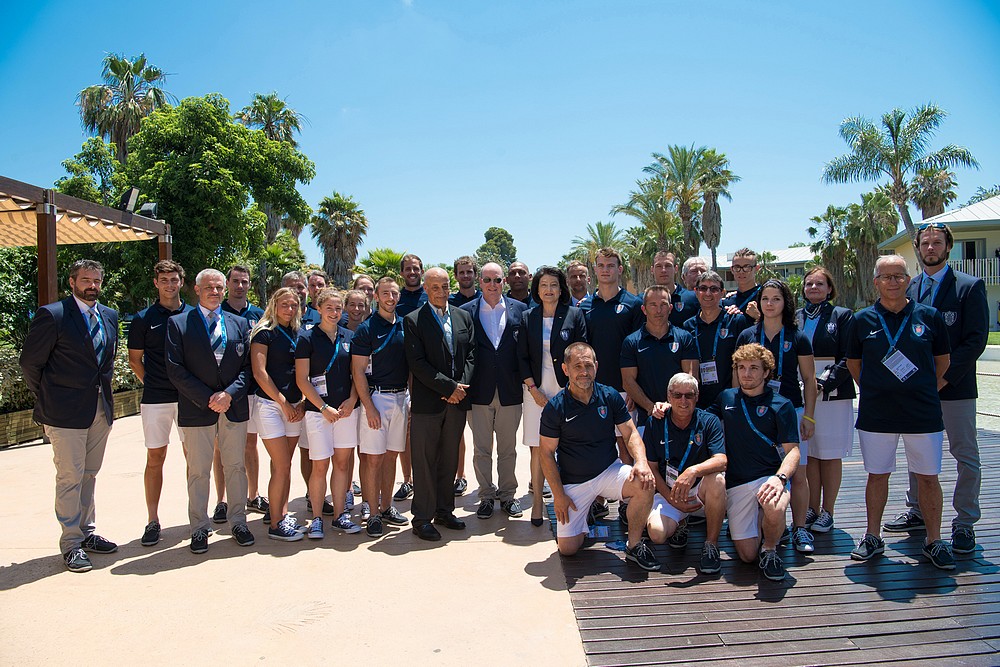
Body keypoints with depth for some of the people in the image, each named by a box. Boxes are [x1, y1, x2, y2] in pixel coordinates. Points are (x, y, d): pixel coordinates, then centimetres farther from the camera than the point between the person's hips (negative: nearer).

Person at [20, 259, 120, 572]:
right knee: (70, 477, 0)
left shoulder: (109, 316, 10)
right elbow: (30, 362, -5)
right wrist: (46, 398, 1)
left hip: (101, 408, 6)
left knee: (89, 475, 15)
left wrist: (102, 387, 13)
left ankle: (86, 533, 27)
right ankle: (71, 543, 10)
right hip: (66, 411, -6)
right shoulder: (52, 315, -10)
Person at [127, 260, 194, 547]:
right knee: (155, 458, 4)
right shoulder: (144, 319, 3)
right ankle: (153, 520, 12)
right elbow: (135, 359, 9)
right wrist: (153, 384, 1)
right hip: (156, 399, -1)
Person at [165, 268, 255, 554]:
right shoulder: (178, 323, 2)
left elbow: (247, 366, 6)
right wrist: (207, 398, -12)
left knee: (236, 467, 9)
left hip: (234, 406, 3)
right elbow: (175, 369, -5)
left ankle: (237, 522, 21)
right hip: (196, 409, -2)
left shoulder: (240, 323, 10)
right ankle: (199, 528, 16)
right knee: (198, 471, 4)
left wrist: (229, 393, -10)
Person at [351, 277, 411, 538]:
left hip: (401, 397, 5)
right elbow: (358, 371, -9)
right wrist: (370, 407, -15)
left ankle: (386, 507, 22)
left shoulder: (404, 326, 10)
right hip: (376, 397, -5)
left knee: (391, 456, 12)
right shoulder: (366, 329, -6)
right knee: (373, 458, -3)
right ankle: (373, 514, 5)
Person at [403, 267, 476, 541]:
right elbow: (417, 363, -11)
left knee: (450, 459, 13)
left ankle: (444, 511, 25)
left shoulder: (464, 317, 11)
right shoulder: (413, 320, -5)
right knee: (425, 462, 1)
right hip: (427, 402, -4)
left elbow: (470, 355, 9)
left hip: (457, 400, 5)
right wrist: (449, 387, -14)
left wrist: (461, 387, -6)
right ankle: (422, 518, 11)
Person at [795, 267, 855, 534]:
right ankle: (813, 509, 15)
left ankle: (827, 512, 11)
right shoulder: (795, 317, 12)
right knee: (809, 454, 6)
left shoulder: (842, 316, 2)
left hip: (833, 394, -3)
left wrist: (824, 382, -17)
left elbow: (848, 358, -6)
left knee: (831, 455, 2)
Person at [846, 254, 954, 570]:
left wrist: (925, 391, 10)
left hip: (923, 413, 0)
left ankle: (934, 542, 21)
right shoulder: (863, 320, 1)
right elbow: (853, 362, 12)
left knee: (928, 477, 6)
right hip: (876, 414, 0)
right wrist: (873, 391, 9)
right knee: (877, 475, 9)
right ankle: (872, 537, 21)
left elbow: (942, 360, 12)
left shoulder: (929, 316, 1)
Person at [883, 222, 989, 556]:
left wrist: (945, 376, -16)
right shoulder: (909, 289, 9)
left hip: (955, 387, -4)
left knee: (966, 456, 2)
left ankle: (964, 524, 12)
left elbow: (976, 339, -10)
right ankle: (917, 512, 28)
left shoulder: (970, 286, -4)